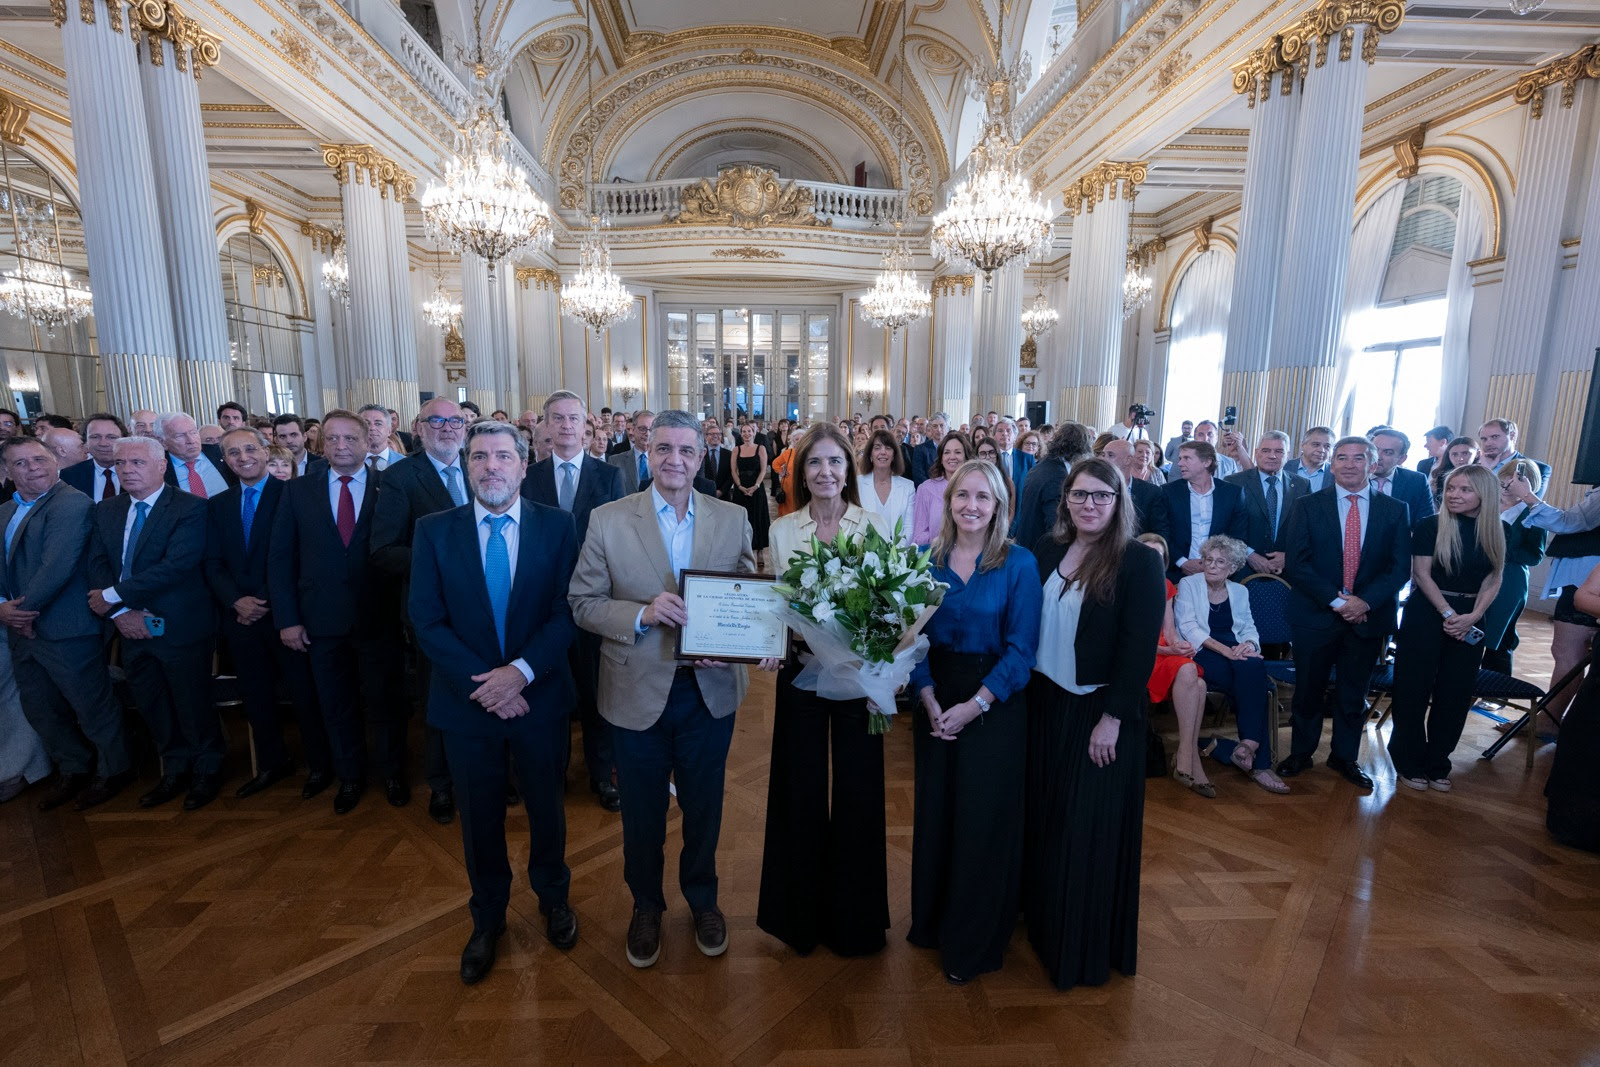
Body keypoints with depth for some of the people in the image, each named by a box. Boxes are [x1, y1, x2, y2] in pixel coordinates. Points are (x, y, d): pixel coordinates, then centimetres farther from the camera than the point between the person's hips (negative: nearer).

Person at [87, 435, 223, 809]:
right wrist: (121, 613, -12)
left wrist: (113, 596, -15)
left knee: (193, 705, 7)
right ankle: (175, 770, 35)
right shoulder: (105, 511, 9)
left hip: (180, 628, -6)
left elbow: (176, 565, -21)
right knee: (151, 707, 17)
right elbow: (97, 565, 2)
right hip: (132, 629, 6)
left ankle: (207, 771, 27)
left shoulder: (190, 507, -12)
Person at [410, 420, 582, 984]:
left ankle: (553, 899, 46)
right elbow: (426, 620, -7)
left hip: (540, 696, 0)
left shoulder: (557, 526, -6)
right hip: (466, 701, 1)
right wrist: (483, 683, -16)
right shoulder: (433, 530, -4)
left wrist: (520, 671, -20)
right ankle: (487, 918, 44)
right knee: (480, 817, 18)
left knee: (546, 806, 18)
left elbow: (567, 611, -9)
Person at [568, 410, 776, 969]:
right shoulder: (608, 520, -8)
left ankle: (702, 897, 48)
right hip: (638, 691, -1)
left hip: (711, 689, 1)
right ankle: (646, 905, 48)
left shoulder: (733, 519, -3)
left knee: (704, 806, 20)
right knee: (642, 811, 19)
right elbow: (582, 603, -6)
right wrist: (642, 614, -23)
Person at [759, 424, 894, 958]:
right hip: (802, 671, 1)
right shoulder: (781, 530, 0)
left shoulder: (877, 526, -3)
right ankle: (801, 911, 37)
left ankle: (854, 915, 35)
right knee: (801, 790, 13)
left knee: (859, 791, 10)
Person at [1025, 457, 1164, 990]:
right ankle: (1043, 918, 41)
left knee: (1090, 827, 9)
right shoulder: (1047, 551, 1)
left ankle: (1087, 948, 31)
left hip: (1100, 711, -4)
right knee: (1045, 817, 18)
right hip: (1044, 704, 5)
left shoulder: (1140, 560, -12)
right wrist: (1025, 692, 1)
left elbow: (1140, 647, -14)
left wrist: (1113, 716, -16)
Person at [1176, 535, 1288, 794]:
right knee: (1254, 681, -29)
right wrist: (1223, 649, -21)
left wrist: (1248, 644, -12)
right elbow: (1188, 627, -8)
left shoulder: (1239, 591, 18)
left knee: (1254, 669, -31)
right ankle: (1258, 760, -24)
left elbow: (1249, 628, 14)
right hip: (1202, 655, -4)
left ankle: (1250, 743, -28)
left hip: (1236, 655, 4)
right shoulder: (1188, 584, 3)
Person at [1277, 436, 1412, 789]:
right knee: (1308, 690, 9)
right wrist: (1335, 600, -16)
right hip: (1315, 614, -2)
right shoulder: (1308, 506, -2)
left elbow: (1400, 567, -1)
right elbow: (1296, 563, -8)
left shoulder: (1394, 509, 4)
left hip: (1369, 616, 2)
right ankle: (1300, 753, 25)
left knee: (1353, 693, 14)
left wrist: (1365, 601, -15)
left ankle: (1344, 757, 31)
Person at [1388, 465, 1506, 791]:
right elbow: (1422, 574, -8)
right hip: (1426, 614, -4)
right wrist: (1448, 613, -14)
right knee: (1414, 690, 2)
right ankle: (1409, 763, 15)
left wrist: (1472, 617, -10)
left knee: (1455, 695, 9)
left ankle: (1437, 764, 23)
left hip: (1470, 621, 4)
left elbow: (1493, 580, 4)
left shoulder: (1499, 531, 3)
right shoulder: (1430, 525, -8)